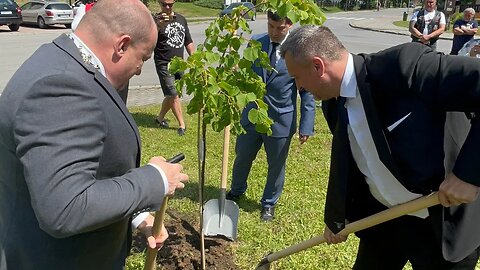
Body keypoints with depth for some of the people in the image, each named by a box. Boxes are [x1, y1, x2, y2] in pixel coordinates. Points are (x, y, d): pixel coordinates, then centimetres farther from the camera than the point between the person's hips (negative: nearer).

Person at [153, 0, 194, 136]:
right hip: (164, 64, -6)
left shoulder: (181, 19, 11)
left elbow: (188, 42, 18)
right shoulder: (157, 20, -9)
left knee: (171, 95, 13)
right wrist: (158, 26, -42)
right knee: (173, 95, -6)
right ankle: (182, 125, 5)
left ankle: (160, 118, 32)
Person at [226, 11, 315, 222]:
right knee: (242, 158, 20)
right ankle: (236, 191, 48)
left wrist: (306, 125, -12)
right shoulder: (255, 43, -4)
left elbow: (307, 91, -10)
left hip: (280, 120, -3)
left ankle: (269, 203, 39)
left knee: (276, 166, 14)